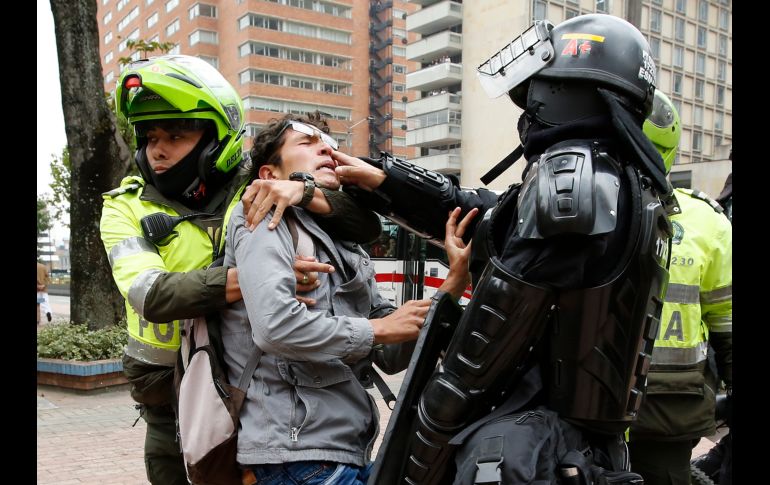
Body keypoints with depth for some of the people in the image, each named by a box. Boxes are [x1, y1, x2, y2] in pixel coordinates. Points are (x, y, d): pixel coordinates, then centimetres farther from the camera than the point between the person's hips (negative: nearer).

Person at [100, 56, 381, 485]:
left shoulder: (259, 194, -3)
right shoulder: (127, 207, -4)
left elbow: (367, 226, -10)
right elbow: (149, 293, -23)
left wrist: (303, 191, -30)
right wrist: (248, 279, -40)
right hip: (174, 406, 1)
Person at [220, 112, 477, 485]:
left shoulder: (346, 250, 17)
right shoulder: (267, 215, -4)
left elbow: (392, 356, 13)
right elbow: (275, 325, -22)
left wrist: (455, 282, 3)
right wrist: (377, 328, -10)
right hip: (298, 455, -8)